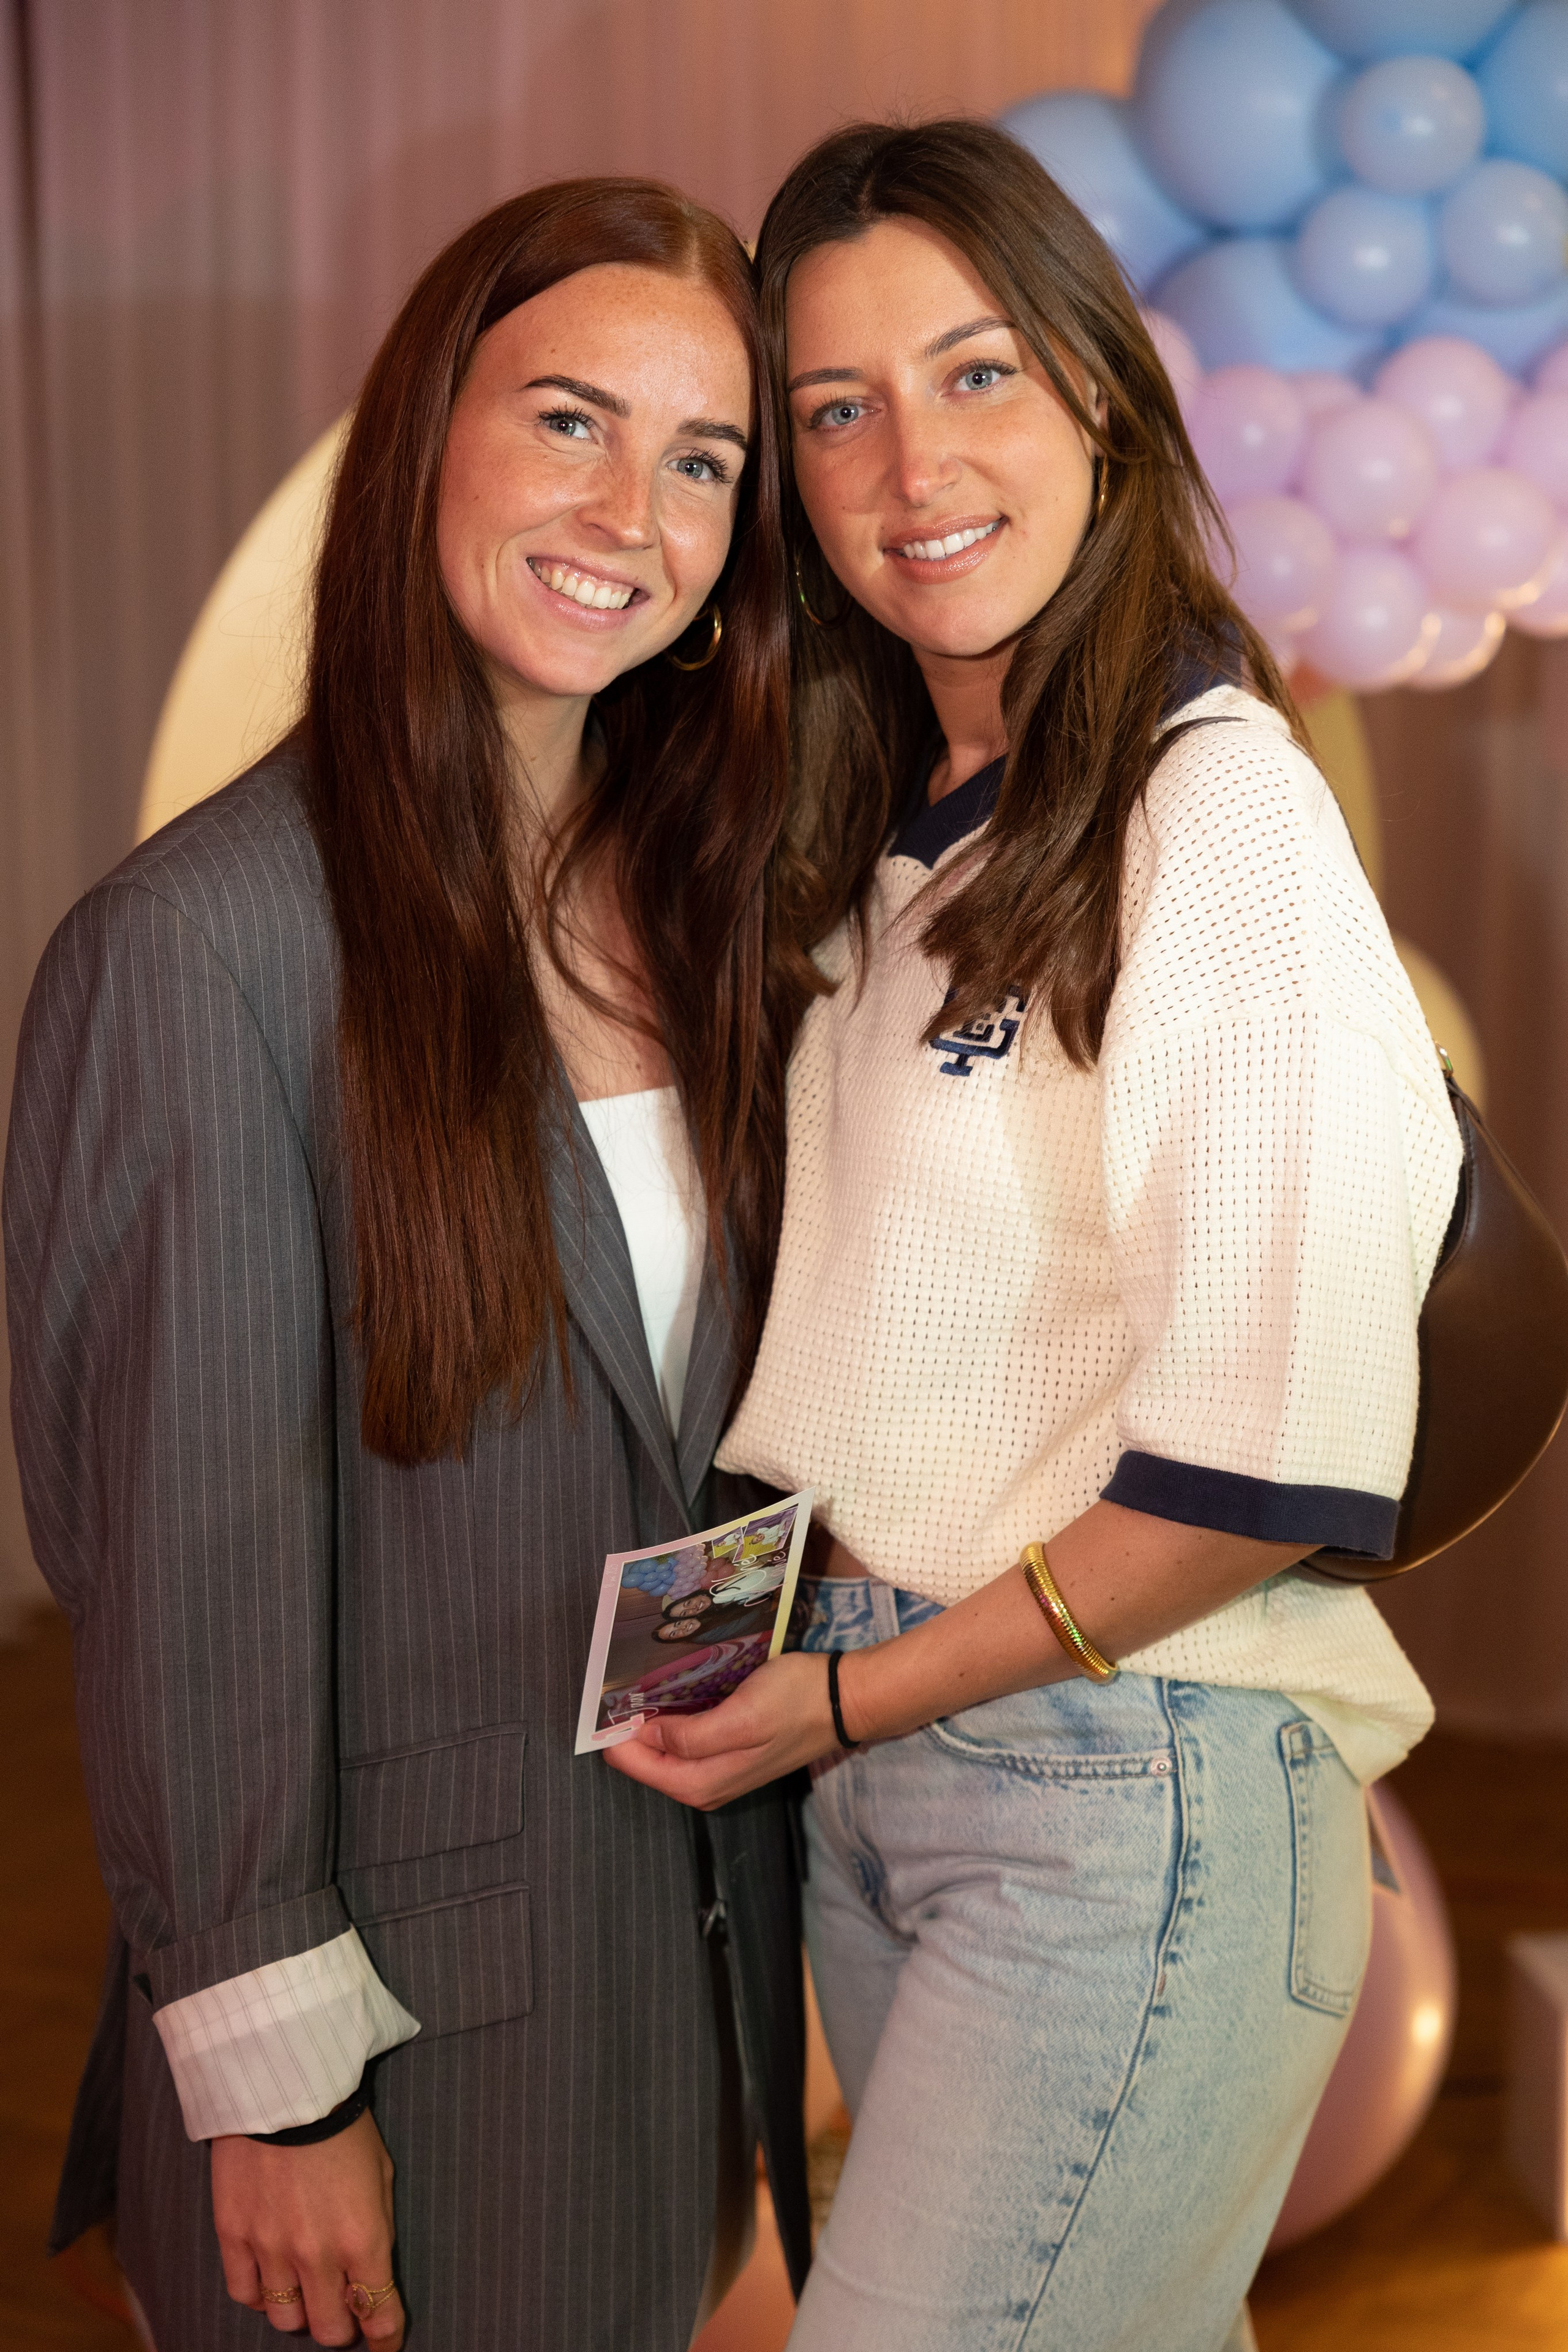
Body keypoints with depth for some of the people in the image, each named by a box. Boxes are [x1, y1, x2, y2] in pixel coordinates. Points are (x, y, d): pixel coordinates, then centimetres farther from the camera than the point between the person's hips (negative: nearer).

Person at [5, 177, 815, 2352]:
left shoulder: (688, 899, 3)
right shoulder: (205, 940, -19)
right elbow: (182, 1544, -17)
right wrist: (272, 2072, -13)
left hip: (701, 1916, 6)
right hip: (401, 1968, -6)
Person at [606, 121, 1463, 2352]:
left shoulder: (1221, 805, -15)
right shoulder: (894, 832, 10)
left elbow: (1277, 1461, -18)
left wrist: (852, 1694, -11)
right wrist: (820, 1683, 3)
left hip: (1129, 1780, -7)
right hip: (870, 1748, 7)